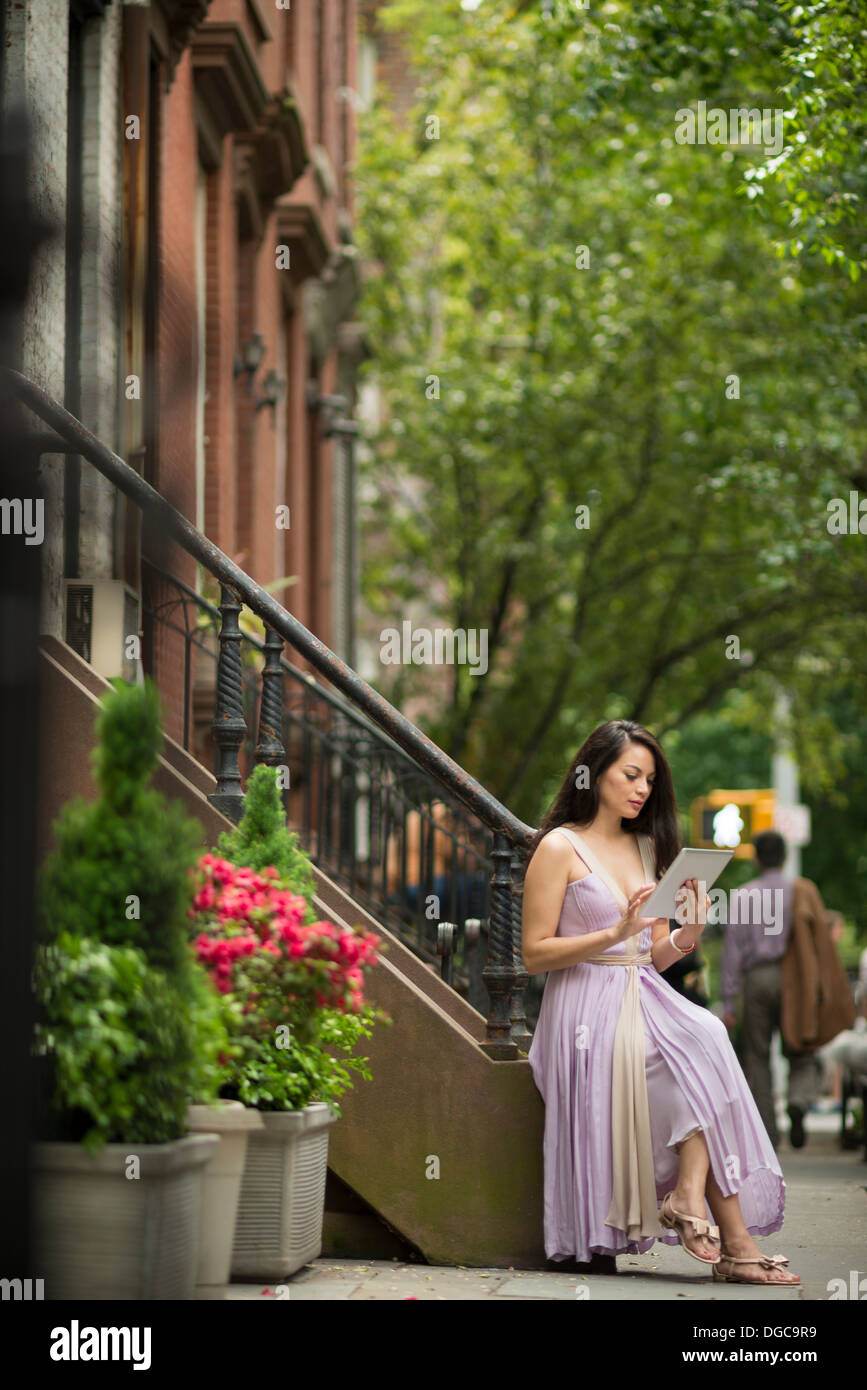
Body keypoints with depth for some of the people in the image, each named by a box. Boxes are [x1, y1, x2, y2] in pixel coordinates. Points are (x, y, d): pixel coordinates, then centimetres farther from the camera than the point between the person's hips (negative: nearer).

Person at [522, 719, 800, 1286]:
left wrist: (688, 932, -6)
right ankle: (733, 1239, -26)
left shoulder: (648, 847, 19)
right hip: (589, 1010, -6)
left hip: (645, 1001, 6)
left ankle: (689, 1196, -29)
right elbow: (534, 954, -6)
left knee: (705, 1038, -27)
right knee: (706, 1046, -28)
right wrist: (615, 934, -17)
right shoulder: (559, 847, -1)